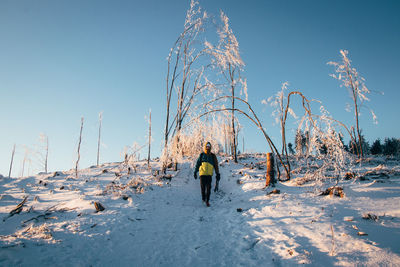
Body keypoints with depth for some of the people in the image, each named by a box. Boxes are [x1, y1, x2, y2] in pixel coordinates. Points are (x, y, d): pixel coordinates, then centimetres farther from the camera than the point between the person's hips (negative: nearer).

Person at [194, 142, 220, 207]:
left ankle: (207, 201, 10)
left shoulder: (213, 156, 4)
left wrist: (218, 174, 0)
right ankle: (203, 198, 25)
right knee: (203, 187, 0)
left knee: (208, 188, -2)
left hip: (209, 174, 0)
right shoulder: (201, 155, 6)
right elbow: (197, 164, 13)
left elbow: (216, 166, 6)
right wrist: (195, 172, 11)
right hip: (202, 174, 0)